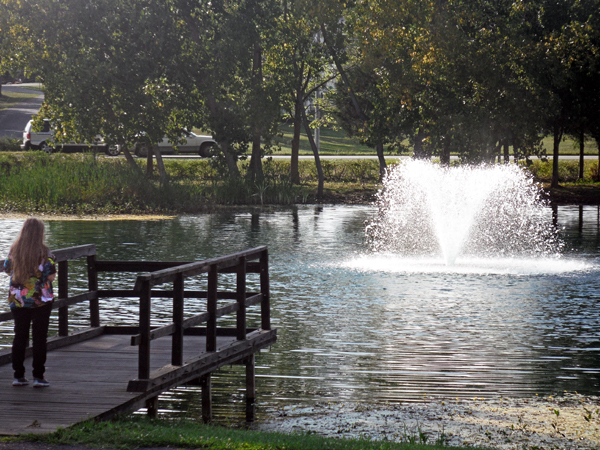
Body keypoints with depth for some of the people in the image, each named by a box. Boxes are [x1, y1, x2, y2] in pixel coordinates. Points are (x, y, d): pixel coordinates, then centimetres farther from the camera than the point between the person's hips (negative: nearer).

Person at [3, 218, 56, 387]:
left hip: (18, 301, 3)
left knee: (20, 337, 11)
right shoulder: (44, 252, -13)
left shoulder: (14, 250, -2)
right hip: (40, 301, -3)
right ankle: (38, 376, 3)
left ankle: (18, 376, 12)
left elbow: (7, 269, 10)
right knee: (39, 338, 4)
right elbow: (51, 276, -13)